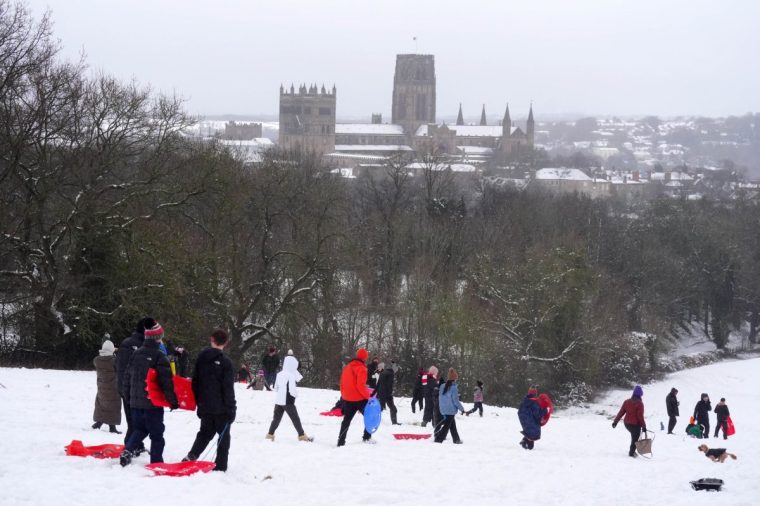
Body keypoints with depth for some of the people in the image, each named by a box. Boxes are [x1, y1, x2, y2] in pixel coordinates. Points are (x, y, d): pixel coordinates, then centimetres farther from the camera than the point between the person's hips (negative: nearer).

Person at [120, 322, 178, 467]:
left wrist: (129, 397, 24)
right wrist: (173, 401, -8)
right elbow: (166, 382, -16)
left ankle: (128, 451, -1)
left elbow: (128, 377, 14)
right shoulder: (160, 357, -14)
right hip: (153, 402, -6)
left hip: (135, 401, 6)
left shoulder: (136, 354, 6)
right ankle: (156, 462, 2)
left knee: (140, 429, 19)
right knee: (156, 433, 3)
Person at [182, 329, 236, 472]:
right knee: (224, 436, 7)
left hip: (205, 406, 5)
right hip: (221, 407, -5)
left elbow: (195, 382, 9)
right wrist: (231, 409, -10)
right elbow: (228, 388, -15)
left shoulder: (201, 358, 3)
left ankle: (191, 456, -1)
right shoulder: (225, 362, -13)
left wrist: (199, 402, 18)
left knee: (205, 432, 18)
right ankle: (220, 466, 4)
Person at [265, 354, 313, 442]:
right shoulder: (291, 376, -16)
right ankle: (302, 435, 7)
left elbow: (275, 388, 13)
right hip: (288, 402, -6)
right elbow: (292, 391, -19)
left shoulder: (279, 374, 5)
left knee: (276, 418, 13)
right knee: (295, 419, 2)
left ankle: (270, 434, 13)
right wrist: (296, 394, 1)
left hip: (278, 401, 6)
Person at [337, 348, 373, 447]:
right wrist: (368, 395, -14)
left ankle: (341, 442, 8)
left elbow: (342, 383, 16)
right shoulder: (361, 369, -13)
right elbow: (360, 386, -22)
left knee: (346, 420, 13)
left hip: (347, 399, 7)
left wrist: (344, 395, 25)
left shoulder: (347, 367, 11)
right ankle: (367, 438, 4)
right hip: (359, 399, -7)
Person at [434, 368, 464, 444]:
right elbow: (455, 400, -16)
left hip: (443, 410, 8)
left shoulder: (442, 386, 2)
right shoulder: (454, 388, -18)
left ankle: (456, 439, 31)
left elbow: (440, 398, 8)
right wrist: (462, 409, -4)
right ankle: (438, 439, -8)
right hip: (451, 410, -8)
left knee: (452, 425, 20)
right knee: (447, 426, -2)